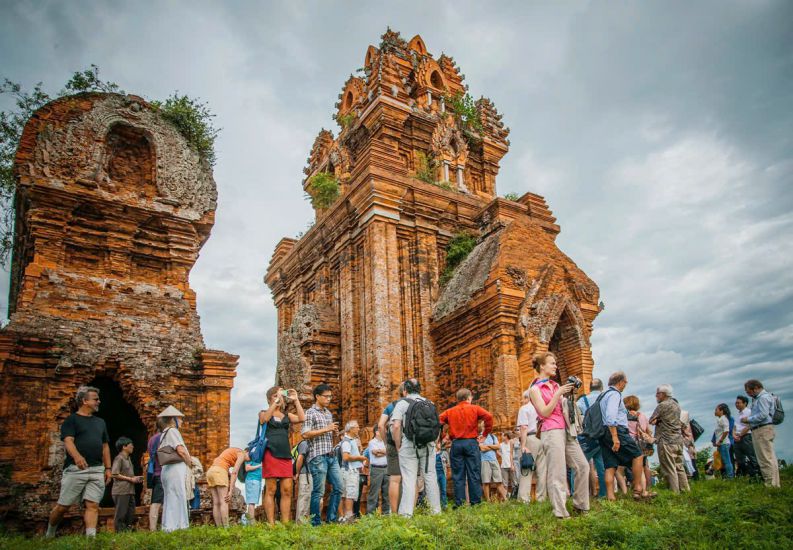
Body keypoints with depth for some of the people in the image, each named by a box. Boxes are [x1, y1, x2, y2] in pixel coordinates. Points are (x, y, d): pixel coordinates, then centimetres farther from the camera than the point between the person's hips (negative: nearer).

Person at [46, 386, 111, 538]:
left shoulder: (100, 422, 19)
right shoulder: (71, 420, 2)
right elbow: (68, 441, -14)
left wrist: (108, 468, 13)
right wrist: (76, 456, -33)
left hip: (97, 470, 4)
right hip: (75, 469, -4)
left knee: (92, 505, -6)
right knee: (63, 506, 4)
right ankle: (49, 535, 27)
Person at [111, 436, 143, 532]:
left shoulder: (128, 458, 17)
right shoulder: (119, 458, -9)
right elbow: (114, 474, -17)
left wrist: (135, 478, 9)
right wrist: (131, 479, -15)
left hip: (129, 491, 9)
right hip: (121, 491, -9)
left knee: (130, 514, 11)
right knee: (120, 514, -4)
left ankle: (127, 531, 18)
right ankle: (120, 533, 1)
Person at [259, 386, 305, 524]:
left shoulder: (287, 415, 18)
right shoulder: (263, 413, 9)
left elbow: (302, 418, 0)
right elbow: (265, 419, -15)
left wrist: (295, 400, 0)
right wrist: (277, 401, -17)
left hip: (286, 455, 4)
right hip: (270, 454, -4)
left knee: (287, 491, 0)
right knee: (270, 490, -3)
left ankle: (285, 523, 4)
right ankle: (271, 523, -1)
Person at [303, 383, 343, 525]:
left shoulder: (329, 413, 18)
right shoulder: (310, 413, -6)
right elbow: (305, 434, -16)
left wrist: (334, 431, 5)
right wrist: (326, 429, -16)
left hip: (331, 456, 8)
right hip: (318, 456, -8)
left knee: (338, 488, 8)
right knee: (319, 491, -3)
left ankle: (331, 518, 18)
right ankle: (316, 522, 7)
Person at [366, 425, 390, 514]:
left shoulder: (385, 442, 17)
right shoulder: (372, 442, -1)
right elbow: (376, 453, -12)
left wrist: (380, 451, -7)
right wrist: (386, 451, -1)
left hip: (386, 468, 6)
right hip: (376, 469, -6)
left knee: (386, 491, 9)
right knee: (374, 493, -6)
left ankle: (386, 512, 16)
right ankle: (370, 513, -3)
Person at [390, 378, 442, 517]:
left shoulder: (402, 403, -1)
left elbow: (396, 426, -11)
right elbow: (437, 425, 12)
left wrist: (398, 446, -1)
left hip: (409, 445, -3)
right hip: (428, 445, 3)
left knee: (409, 479, -2)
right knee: (430, 477, 10)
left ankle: (406, 513, -5)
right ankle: (436, 510, 13)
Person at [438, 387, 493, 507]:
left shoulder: (449, 411, 11)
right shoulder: (475, 409, 4)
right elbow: (488, 416, -10)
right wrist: (485, 433, -1)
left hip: (456, 444, 2)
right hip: (471, 443, -2)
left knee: (458, 476, 4)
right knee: (474, 474, 2)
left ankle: (459, 503, 3)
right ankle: (475, 502, 1)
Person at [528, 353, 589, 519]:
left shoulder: (556, 385, 17)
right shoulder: (535, 389, -1)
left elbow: (566, 407, 19)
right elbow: (544, 412, -10)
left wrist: (569, 394, 4)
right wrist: (558, 393, -14)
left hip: (567, 430, 7)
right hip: (551, 432, -7)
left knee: (583, 466, 5)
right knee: (557, 473, -7)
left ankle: (580, 505, 17)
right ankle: (560, 512, -1)